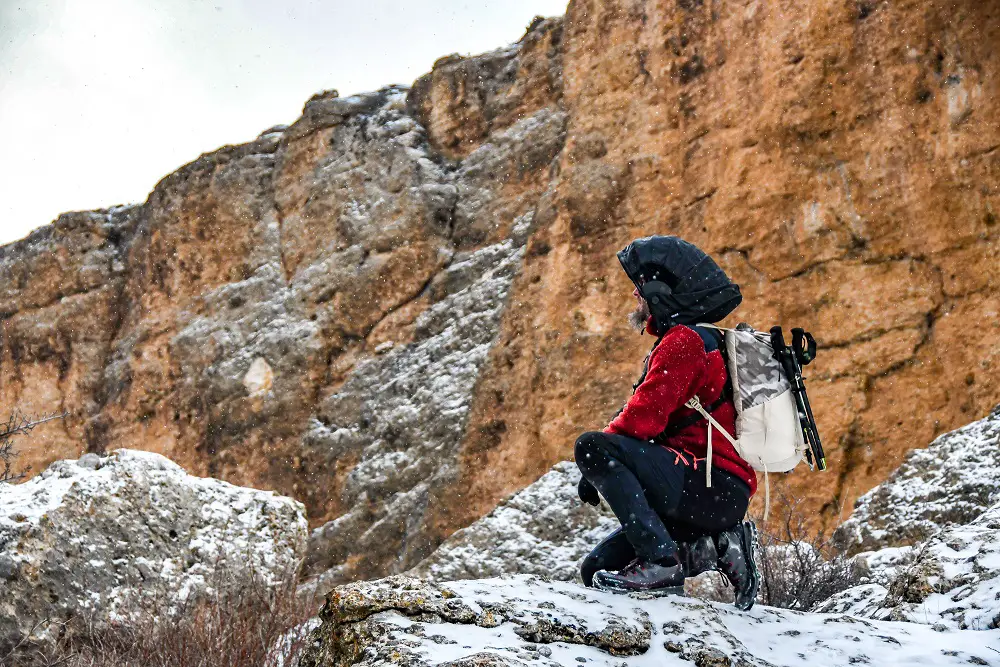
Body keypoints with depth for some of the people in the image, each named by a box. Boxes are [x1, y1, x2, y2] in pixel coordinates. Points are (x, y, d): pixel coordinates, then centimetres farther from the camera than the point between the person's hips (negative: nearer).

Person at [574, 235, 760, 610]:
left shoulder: (684, 340, -10)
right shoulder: (700, 340, 24)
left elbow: (643, 417, -19)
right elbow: (654, 422, 24)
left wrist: (595, 468, -5)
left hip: (712, 487, -10)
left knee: (592, 447, -24)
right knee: (596, 570, 9)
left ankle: (660, 559, -26)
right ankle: (716, 548, 3)